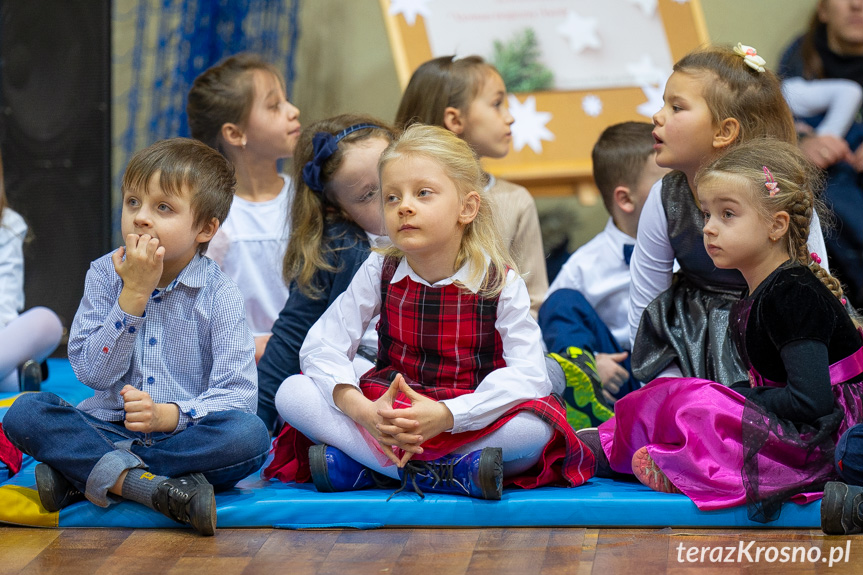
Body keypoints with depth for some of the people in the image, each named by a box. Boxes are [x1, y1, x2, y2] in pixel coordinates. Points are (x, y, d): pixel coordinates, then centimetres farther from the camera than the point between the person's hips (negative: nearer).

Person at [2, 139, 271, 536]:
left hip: (181, 435, -1)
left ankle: (79, 476, -27)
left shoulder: (219, 294, -3)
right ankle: (150, 486, -35)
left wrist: (168, 414, -29)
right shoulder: (105, 275, 3)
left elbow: (237, 394, -11)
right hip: (108, 429, 1)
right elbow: (91, 372, -6)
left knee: (250, 435, -32)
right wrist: (134, 294, -15)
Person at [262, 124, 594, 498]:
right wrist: (363, 411, -26)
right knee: (291, 394, -20)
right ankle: (455, 474, -28)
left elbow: (528, 374, -19)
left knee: (537, 427, -33)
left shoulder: (499, 281, -8)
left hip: (466, 421, -2)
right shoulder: (380, 271, -1)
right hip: (386, 418, 2)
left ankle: (354, 466, -28)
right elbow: (321, 346, -6)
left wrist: (446, 414, -33)